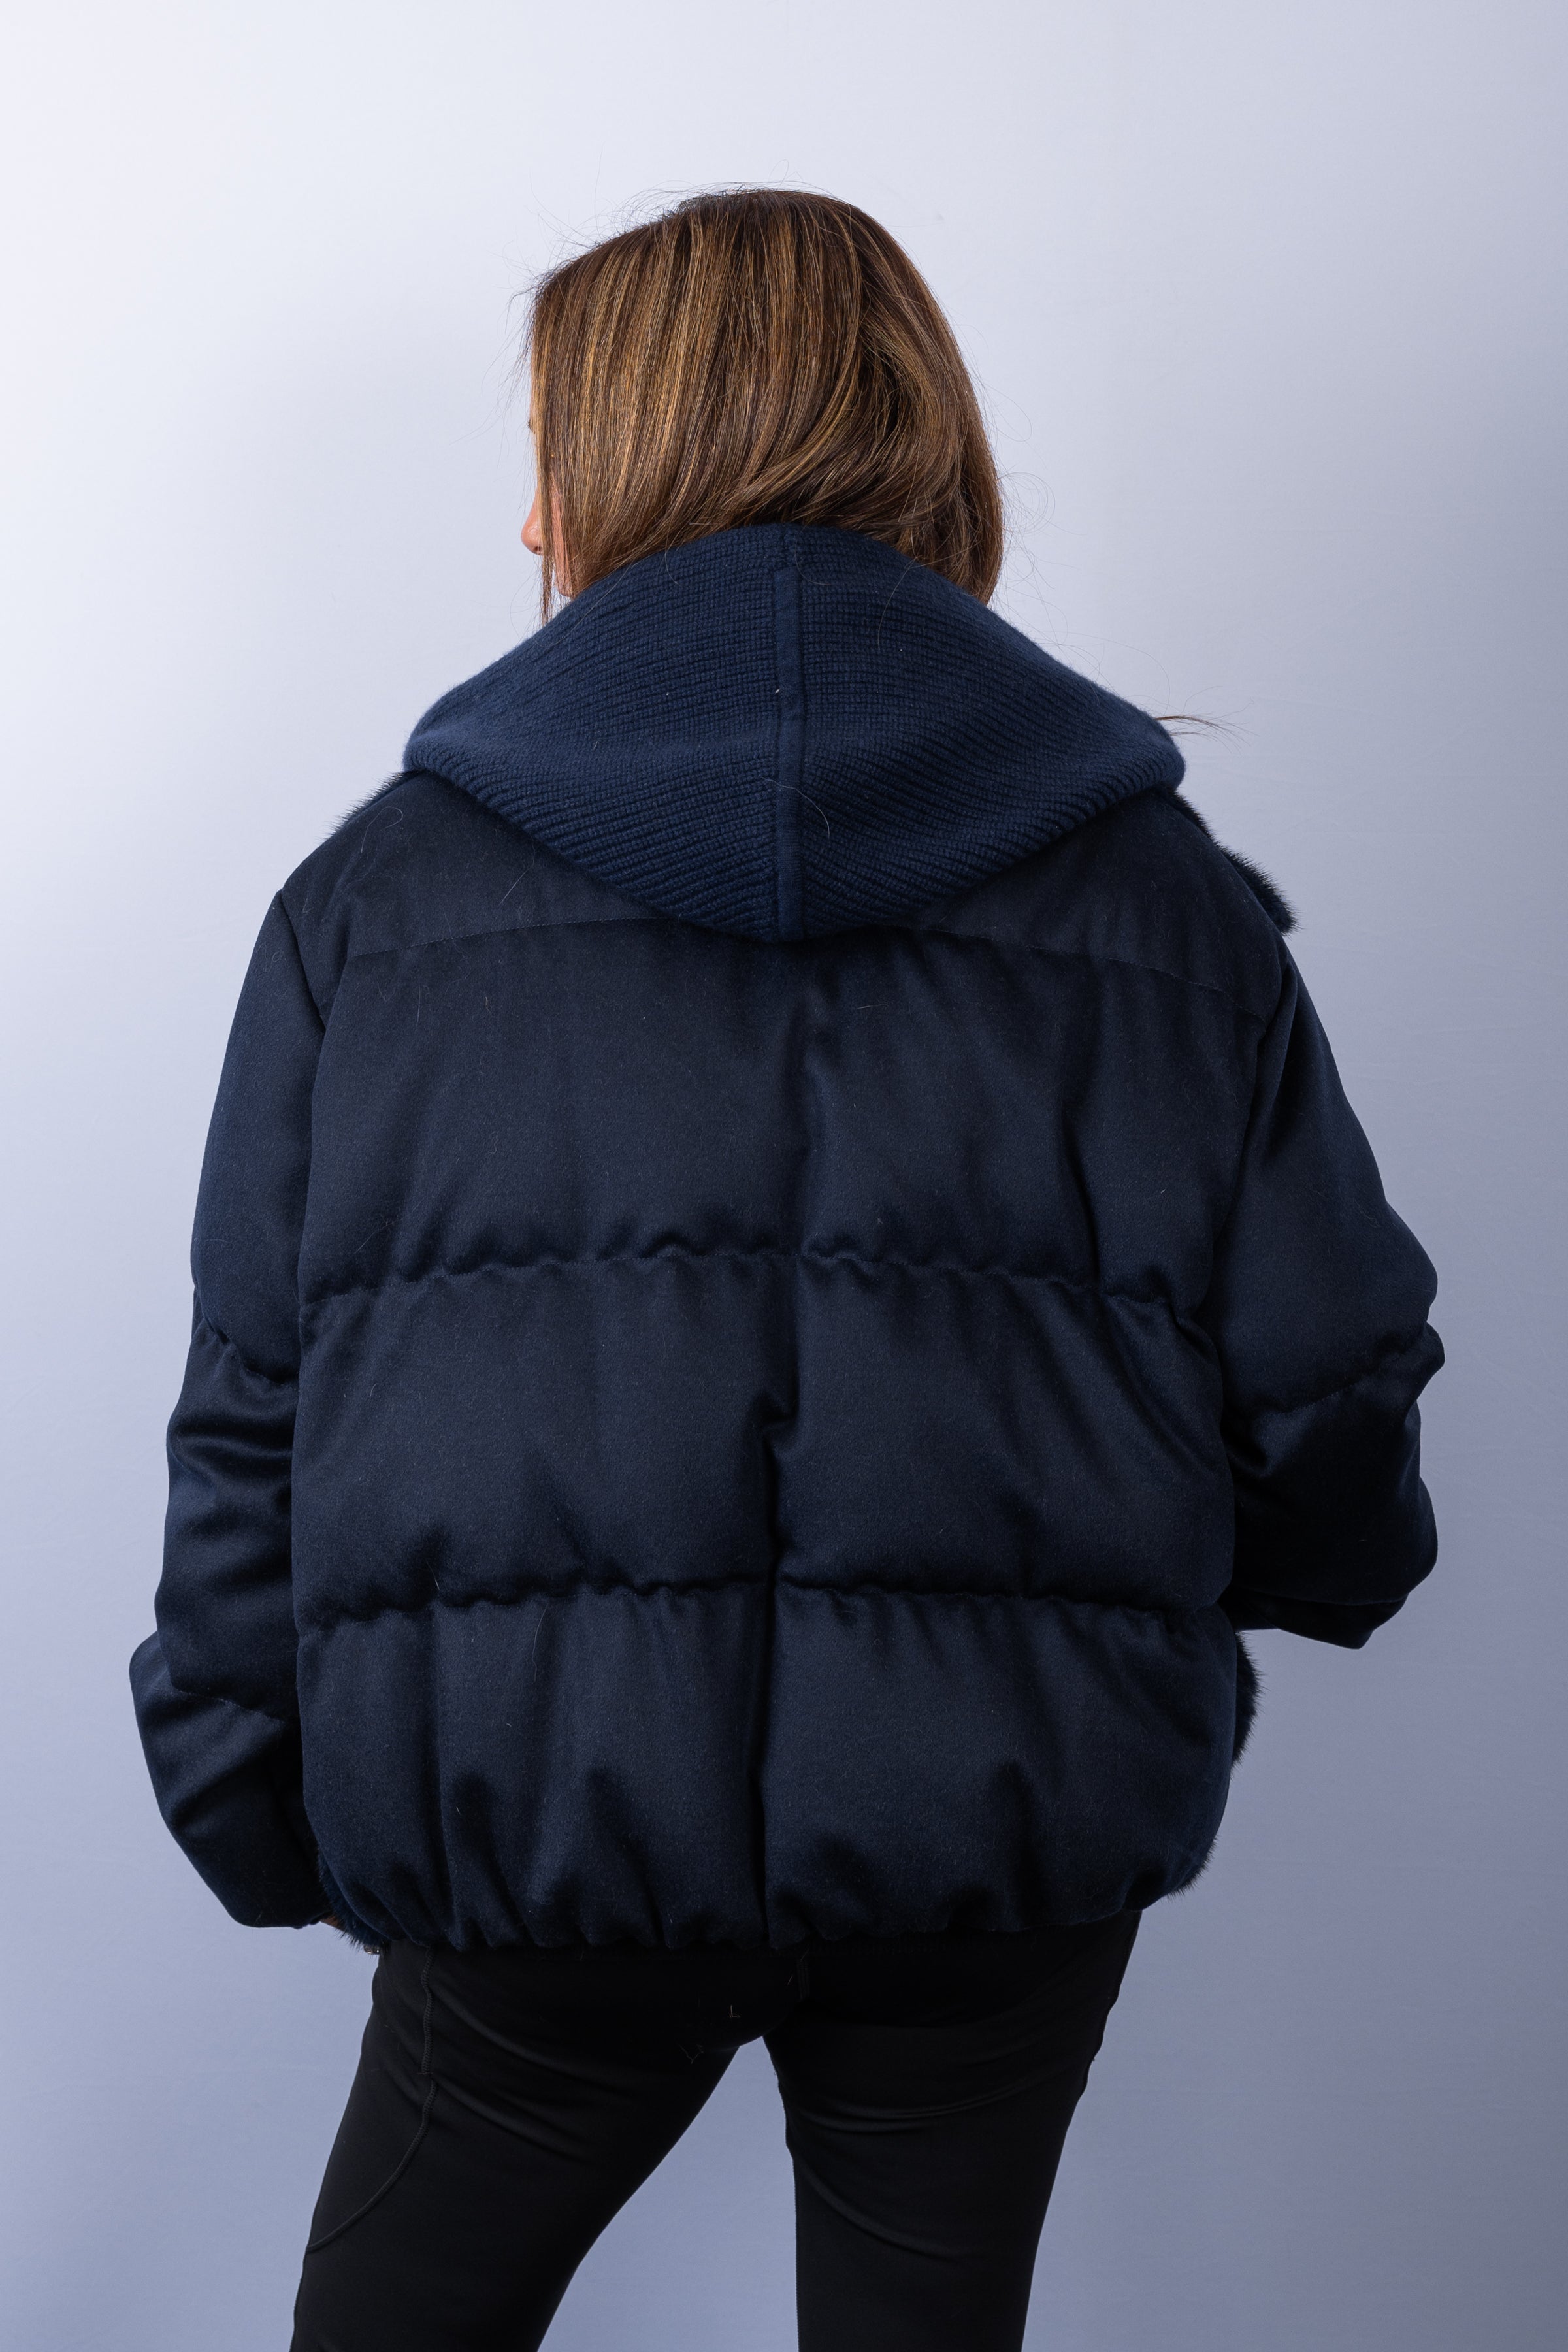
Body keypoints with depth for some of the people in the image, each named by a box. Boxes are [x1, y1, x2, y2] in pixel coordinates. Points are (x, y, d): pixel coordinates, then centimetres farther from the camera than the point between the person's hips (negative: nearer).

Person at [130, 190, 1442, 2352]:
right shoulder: (1166, 897, -1)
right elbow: (1324, 1403, 0)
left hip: (533, 1827, 0)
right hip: (1015, 1842, 1)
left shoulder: (386, 886, -2)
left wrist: (255, 1807, 12)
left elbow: (252, 1418, 0)